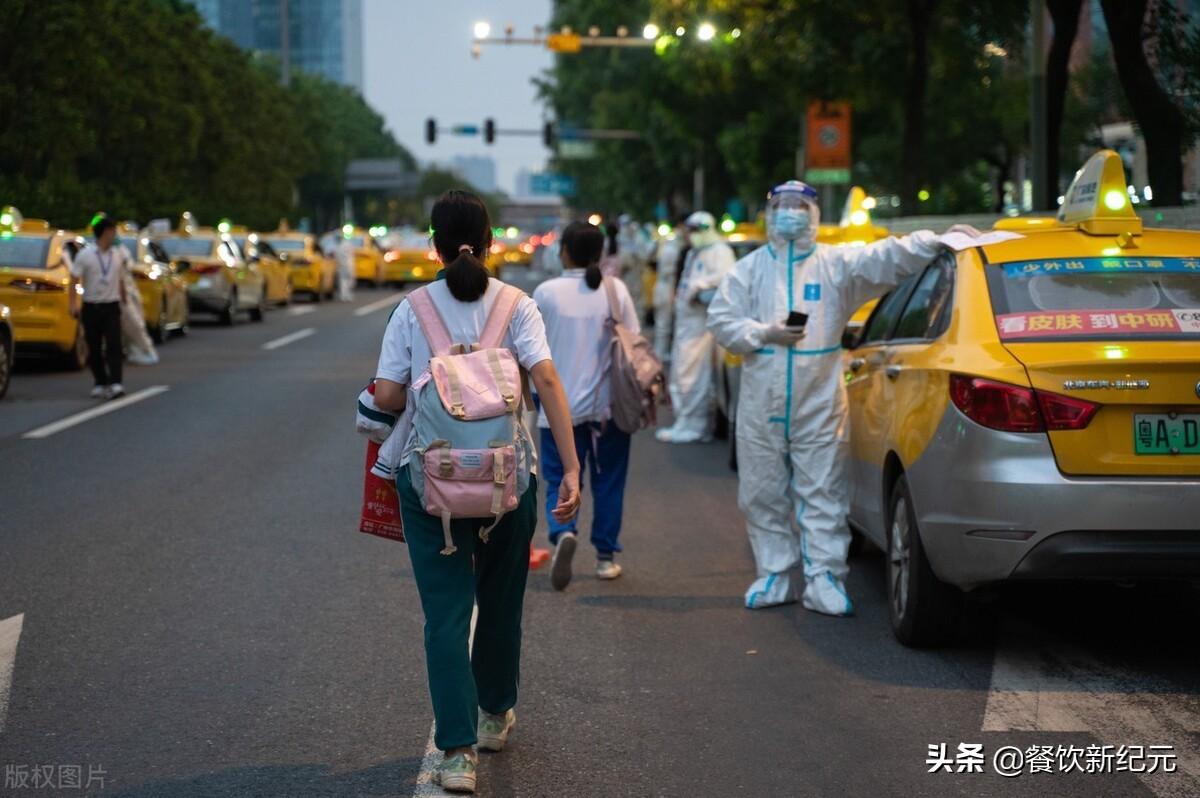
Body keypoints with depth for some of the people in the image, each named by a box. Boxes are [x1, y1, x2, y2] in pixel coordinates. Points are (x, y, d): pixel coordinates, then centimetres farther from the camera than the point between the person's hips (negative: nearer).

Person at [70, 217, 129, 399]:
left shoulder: (120, 254, 5)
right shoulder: (85, 255, -4)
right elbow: (74, 280, -4)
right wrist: (73, 304, -13)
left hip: (111, 307, 1)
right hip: (91, 307, -1)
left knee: (114, 346, -12)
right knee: (94, 348, 7)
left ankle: (115, 384, -20)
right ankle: (100, 383, 18)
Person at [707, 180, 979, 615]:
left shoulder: (837, 264, 3)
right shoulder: (749, 269, 8)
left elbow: (886, 258, -9)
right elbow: (721, 319, 5)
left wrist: (937, 242, -23)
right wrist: (765, 334, -10)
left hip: (821, 406, -2)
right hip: (762, 405, 2)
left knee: (823, 496, -2)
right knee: (763, 496, 8)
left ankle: (824, 579, 2)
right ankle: (774, 575, 19)